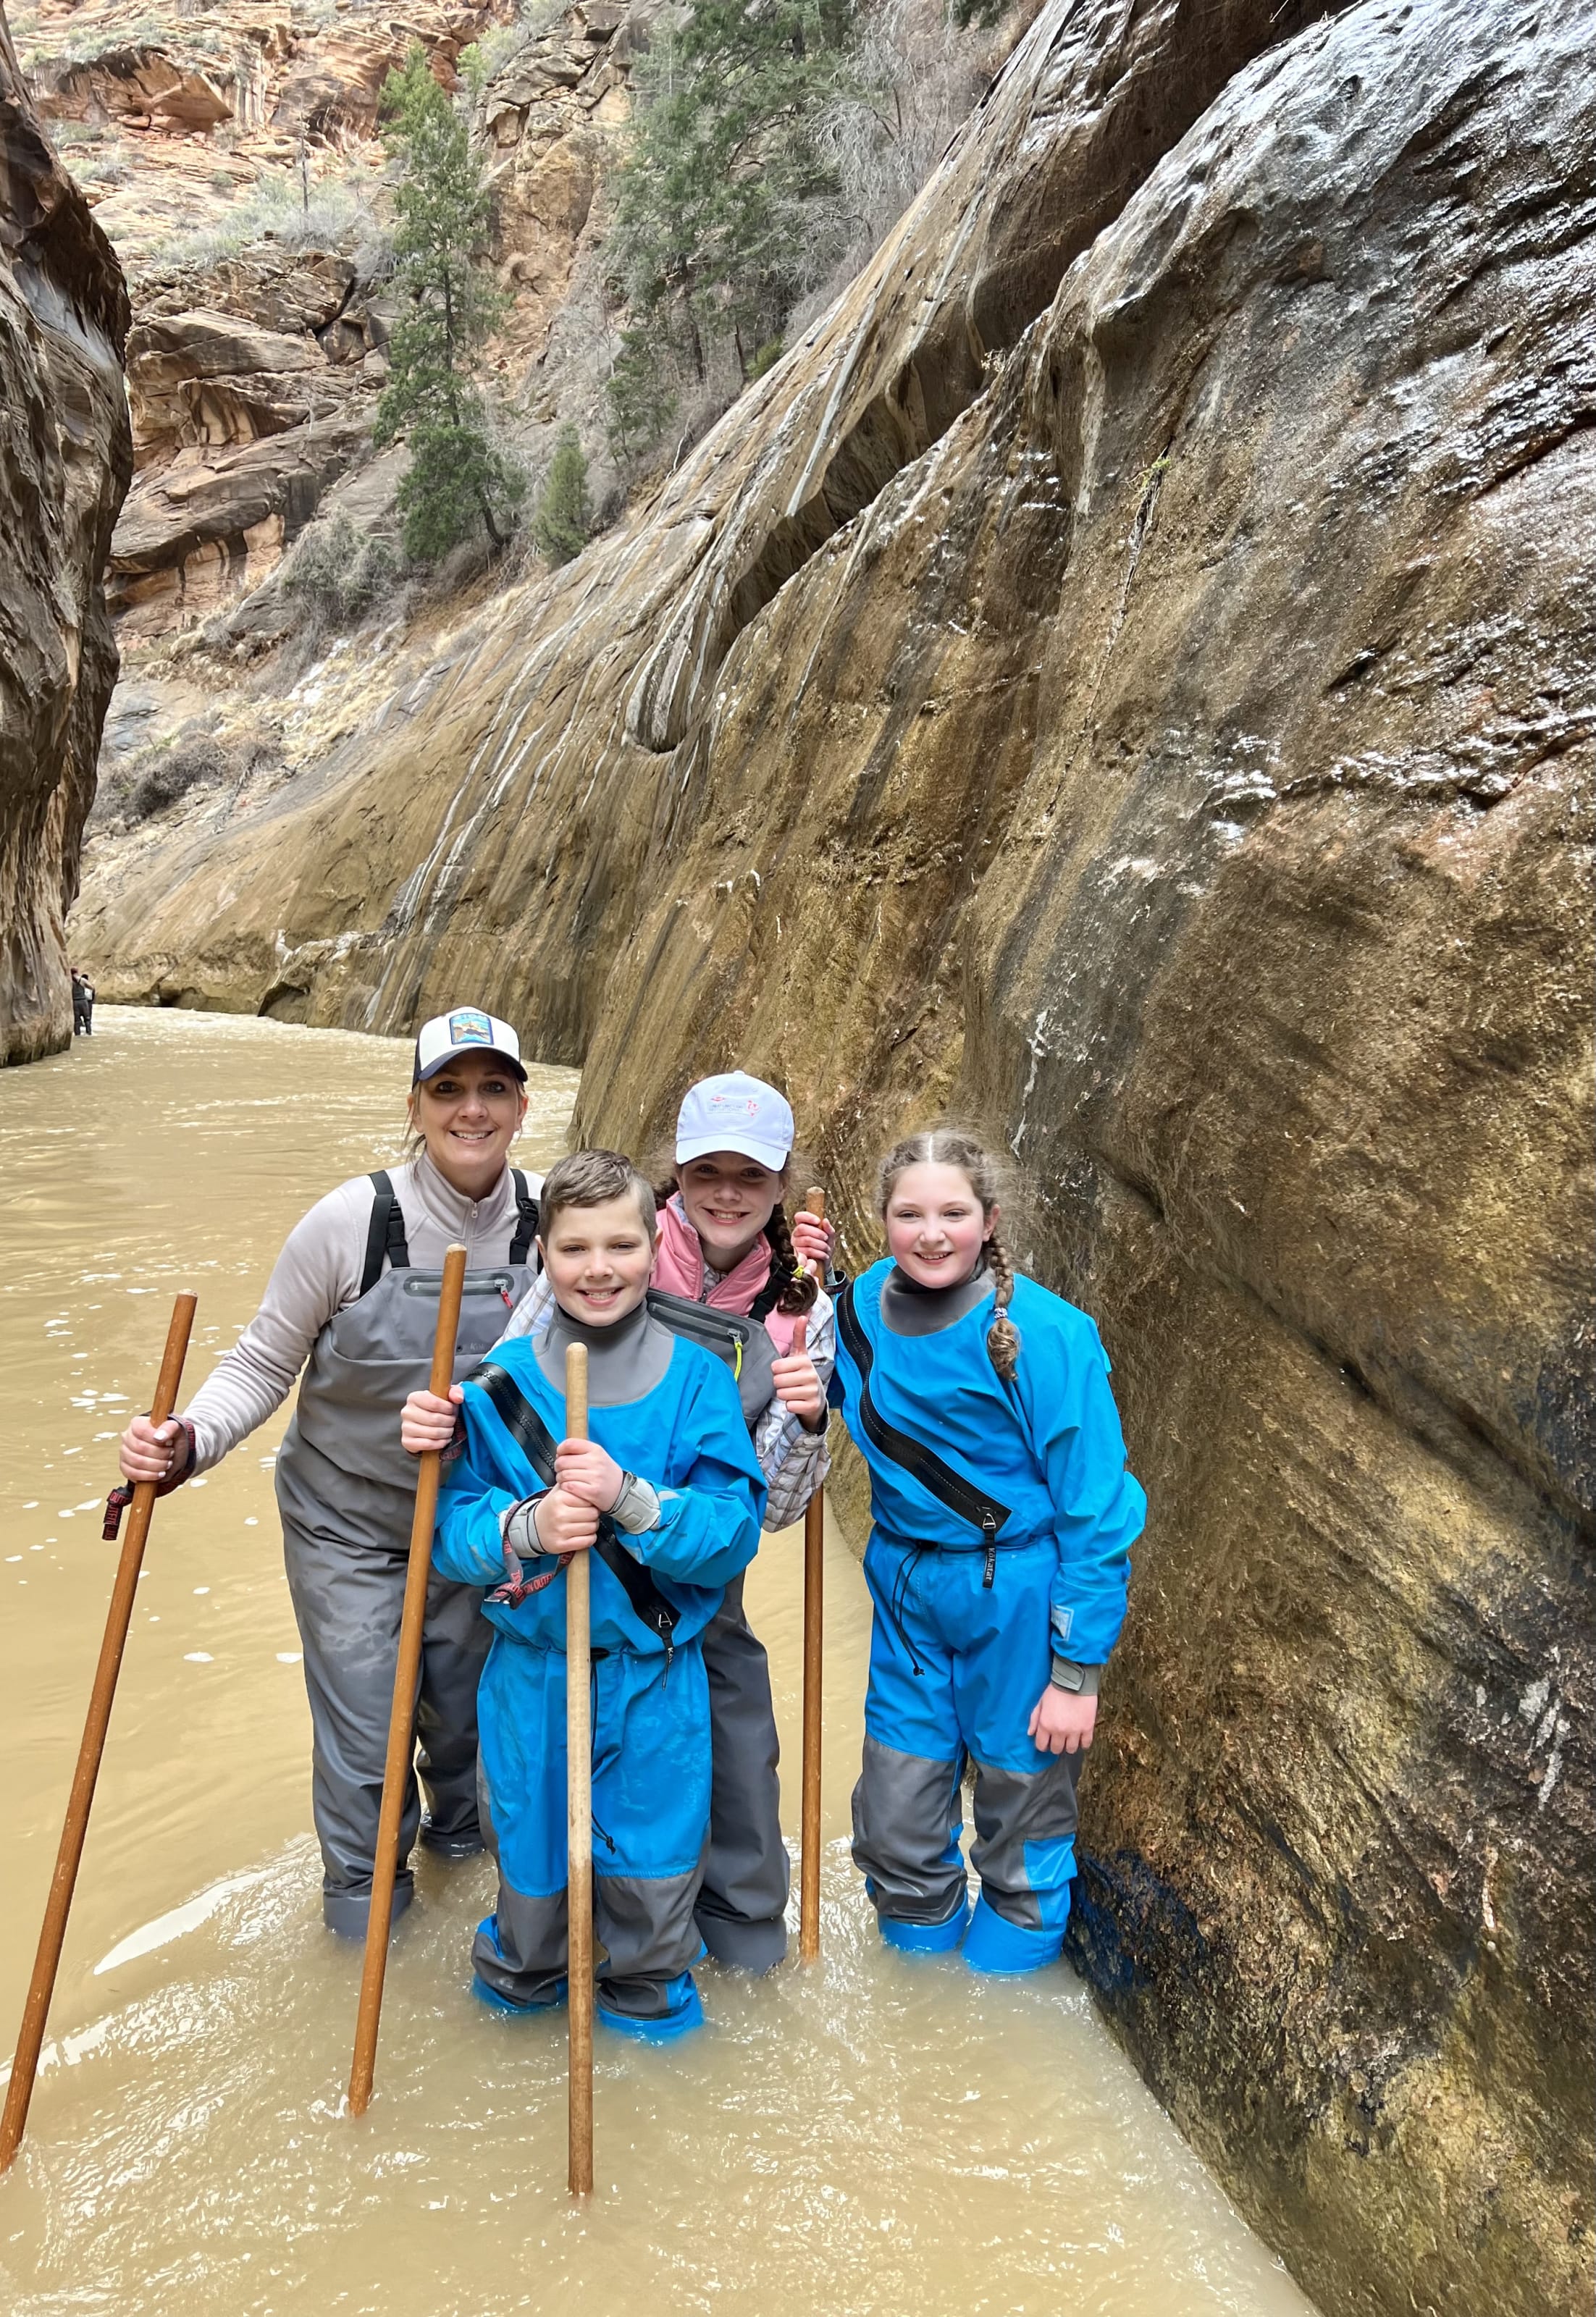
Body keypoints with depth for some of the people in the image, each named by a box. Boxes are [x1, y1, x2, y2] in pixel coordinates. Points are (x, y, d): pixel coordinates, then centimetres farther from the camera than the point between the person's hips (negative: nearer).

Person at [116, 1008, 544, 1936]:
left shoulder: (549, 1217, -14)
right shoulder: (351, 1221, -23)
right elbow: (263, 1366, -13)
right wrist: (189, 1442, -29)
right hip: (347, 1521, -3)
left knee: (468, 1701, 20)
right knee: (363, 1727, 5)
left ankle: (458, 1825, 55)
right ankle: (364, 1886, 37)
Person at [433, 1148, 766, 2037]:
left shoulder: (696, 1378, -10)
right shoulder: (501, 1382, -7)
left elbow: (735, 1532, -13)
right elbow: (450, 1529, -4)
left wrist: (629, 1498, -29)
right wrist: (525, 1529, -25)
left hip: (655, 1679, -1)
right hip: (532, 1671, 1)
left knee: (650, 1861, 14)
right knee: (531, 1855, 18)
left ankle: (647, 1992, 45)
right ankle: (525, 1970, 51)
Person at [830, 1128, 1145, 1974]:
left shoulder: (1046, 1334, -20)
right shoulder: (864, 1305, -5)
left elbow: (1095, 1510, -15)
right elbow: (813, 1399, 17)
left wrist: (1077, 1672, -14)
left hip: (1017, 1595, -4)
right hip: (904, 1587, 5)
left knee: (1022, 1836, 14)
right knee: (895, 1831, 15)